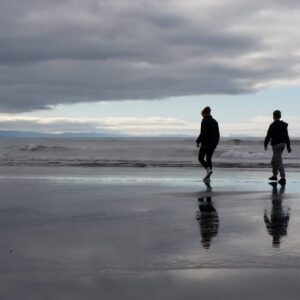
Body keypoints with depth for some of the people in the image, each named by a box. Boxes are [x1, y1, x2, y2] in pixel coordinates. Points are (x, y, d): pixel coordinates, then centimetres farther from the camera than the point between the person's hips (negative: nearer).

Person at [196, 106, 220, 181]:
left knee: (200, 158, 5)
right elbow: (217, 134, 12)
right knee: (208, 159, 11)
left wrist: (198, 141, -8)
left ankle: (208, 169, -18)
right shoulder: (214, 121, 11)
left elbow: (203, 133, -18)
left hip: (206, 143, -7)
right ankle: (208, 177, 6)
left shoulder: (204, 121, -10)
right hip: (213, 144, 7)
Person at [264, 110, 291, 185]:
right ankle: (275, 175, 31)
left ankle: (283, 178, -17)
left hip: (276, 145, -8)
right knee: (274, 161, 21)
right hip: (282, 144, 8)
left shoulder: (273, 125, -13)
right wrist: (288, 146, 11)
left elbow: (268, 136, -11)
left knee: (279, 162, -10)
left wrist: (265, 145, 3)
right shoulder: (284, 125, 7)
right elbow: (287, 136, 8)